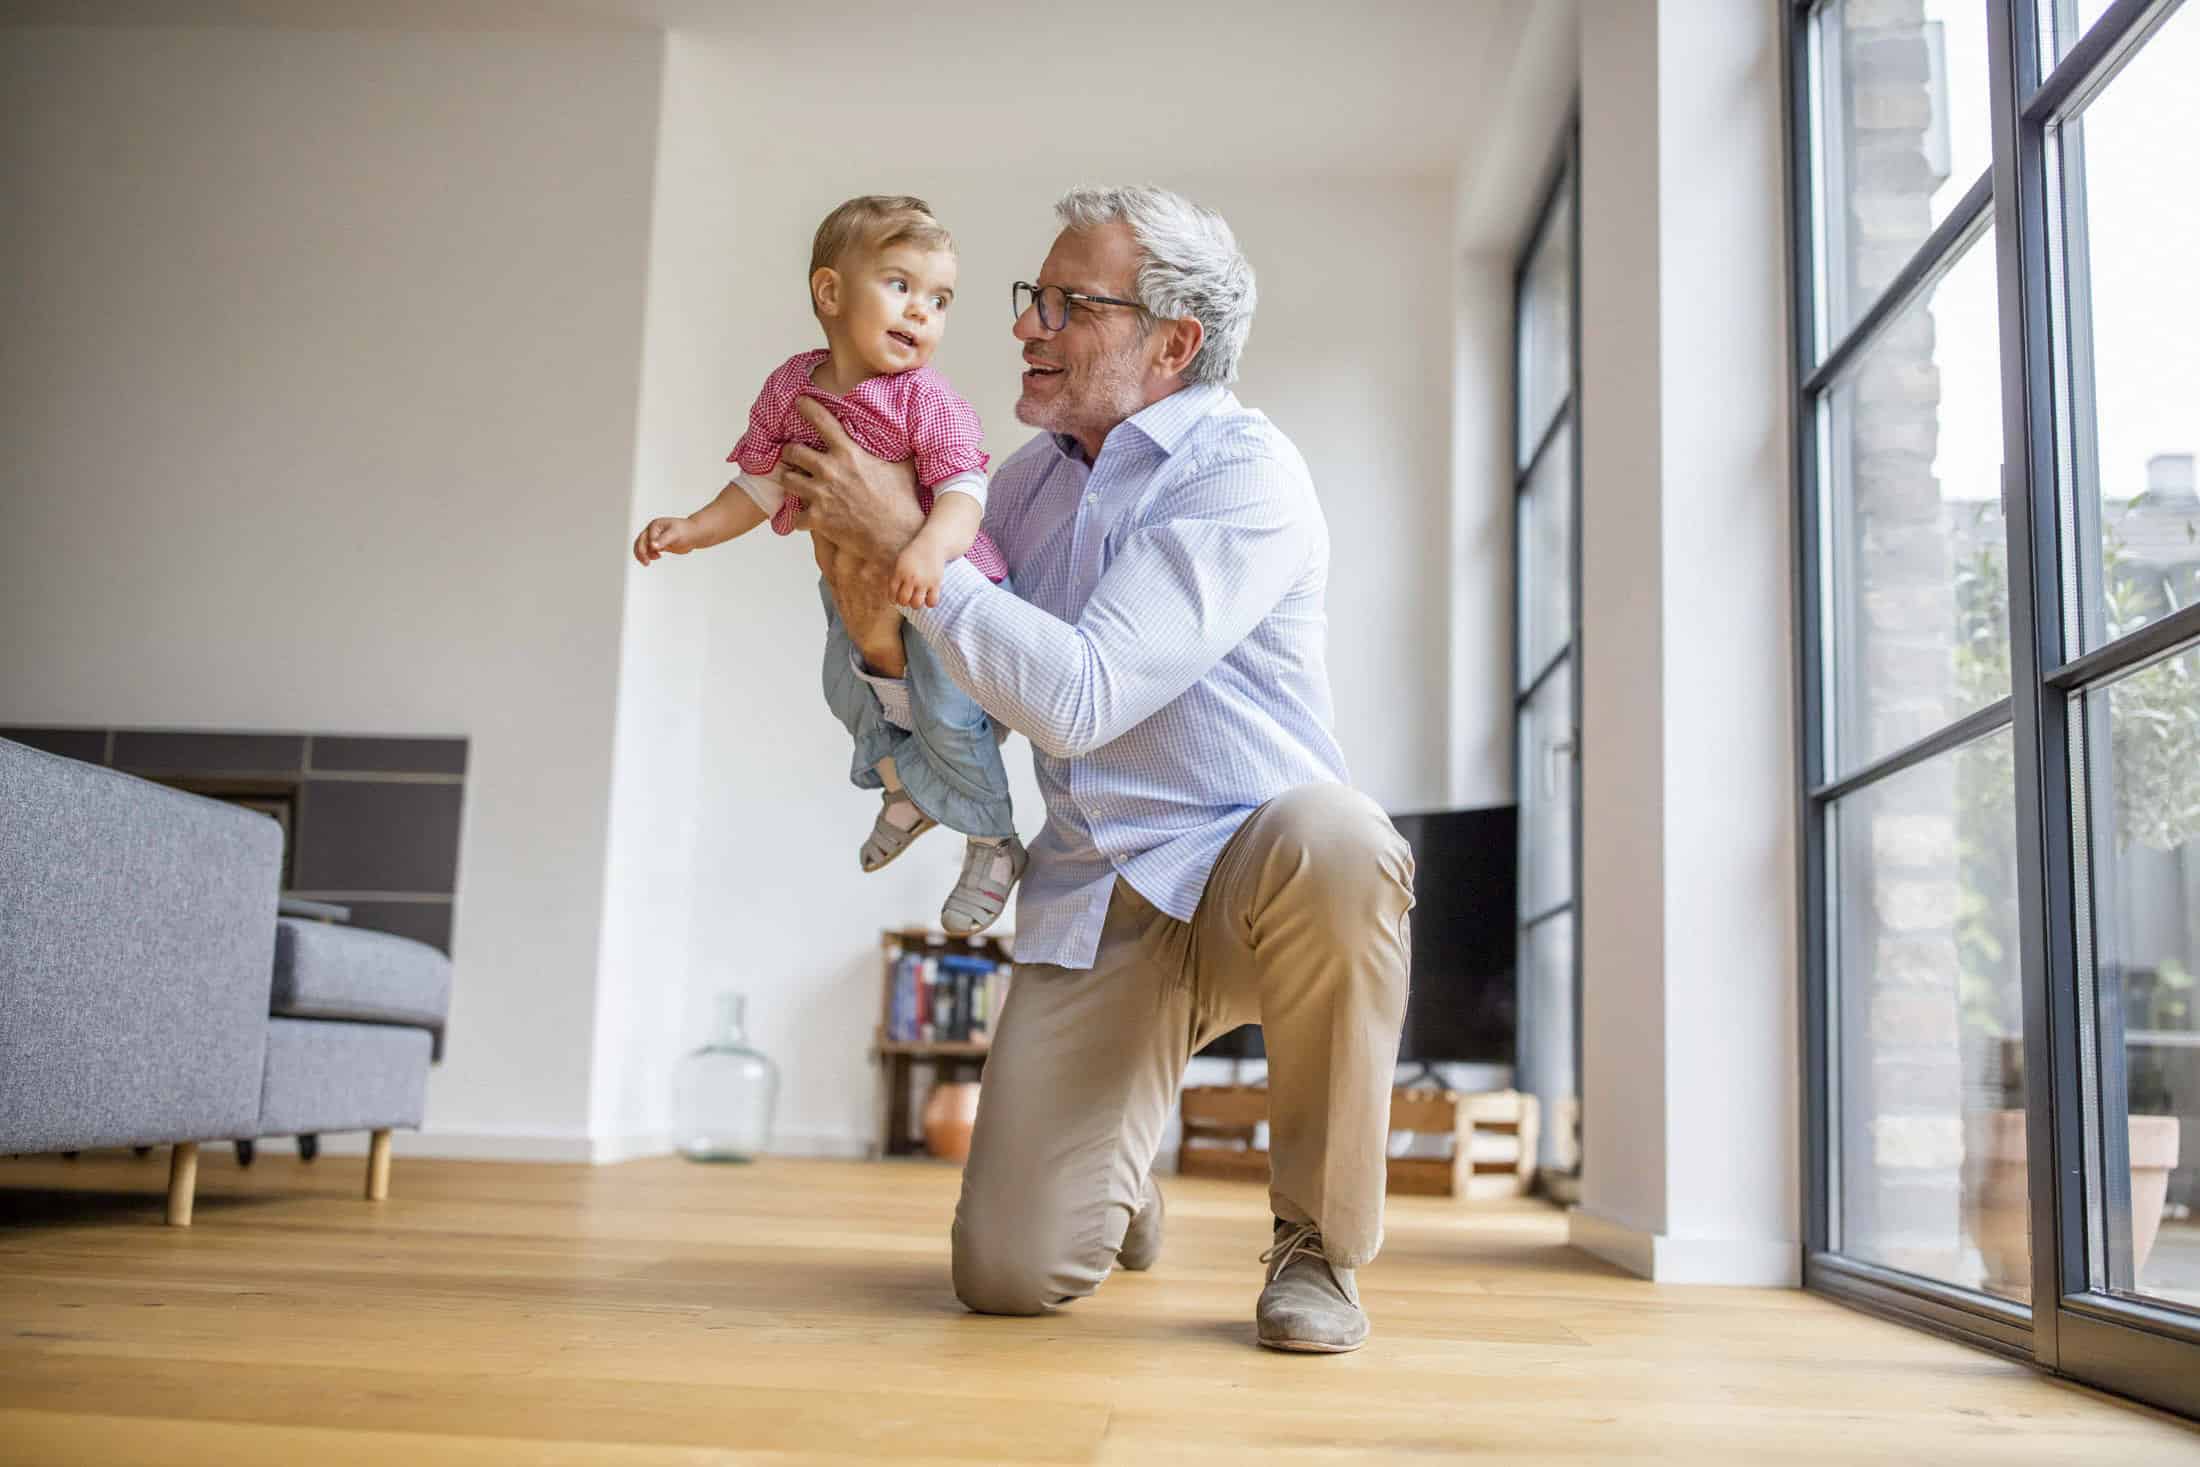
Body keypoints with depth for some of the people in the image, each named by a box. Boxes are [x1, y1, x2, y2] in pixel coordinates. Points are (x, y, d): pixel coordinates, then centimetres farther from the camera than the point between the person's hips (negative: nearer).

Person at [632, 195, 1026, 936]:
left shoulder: (926, 400, -24)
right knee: (849, 694, 24)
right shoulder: (790, 389, -8)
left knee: (946, 714, -8)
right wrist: (696, 528, -7)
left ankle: (994, 845, 16)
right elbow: (762, 485, 4)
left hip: (939, 584, -6)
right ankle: (906, 788, 52)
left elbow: (964, 489, -33)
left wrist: (930, 547, -52)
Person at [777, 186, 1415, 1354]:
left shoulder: (1243, 472, -13)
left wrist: (908, 544, -19)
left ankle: (1318, 1242, -17)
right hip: (1096, 903, 4)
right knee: (1007, 1274, -9)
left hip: (1248, 871, -4)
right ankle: (1119, 1183, 31)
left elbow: (1079, 700, -23)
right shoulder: (1027, 479, 9)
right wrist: (880, 632, -12)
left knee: (1333, 839, -42)